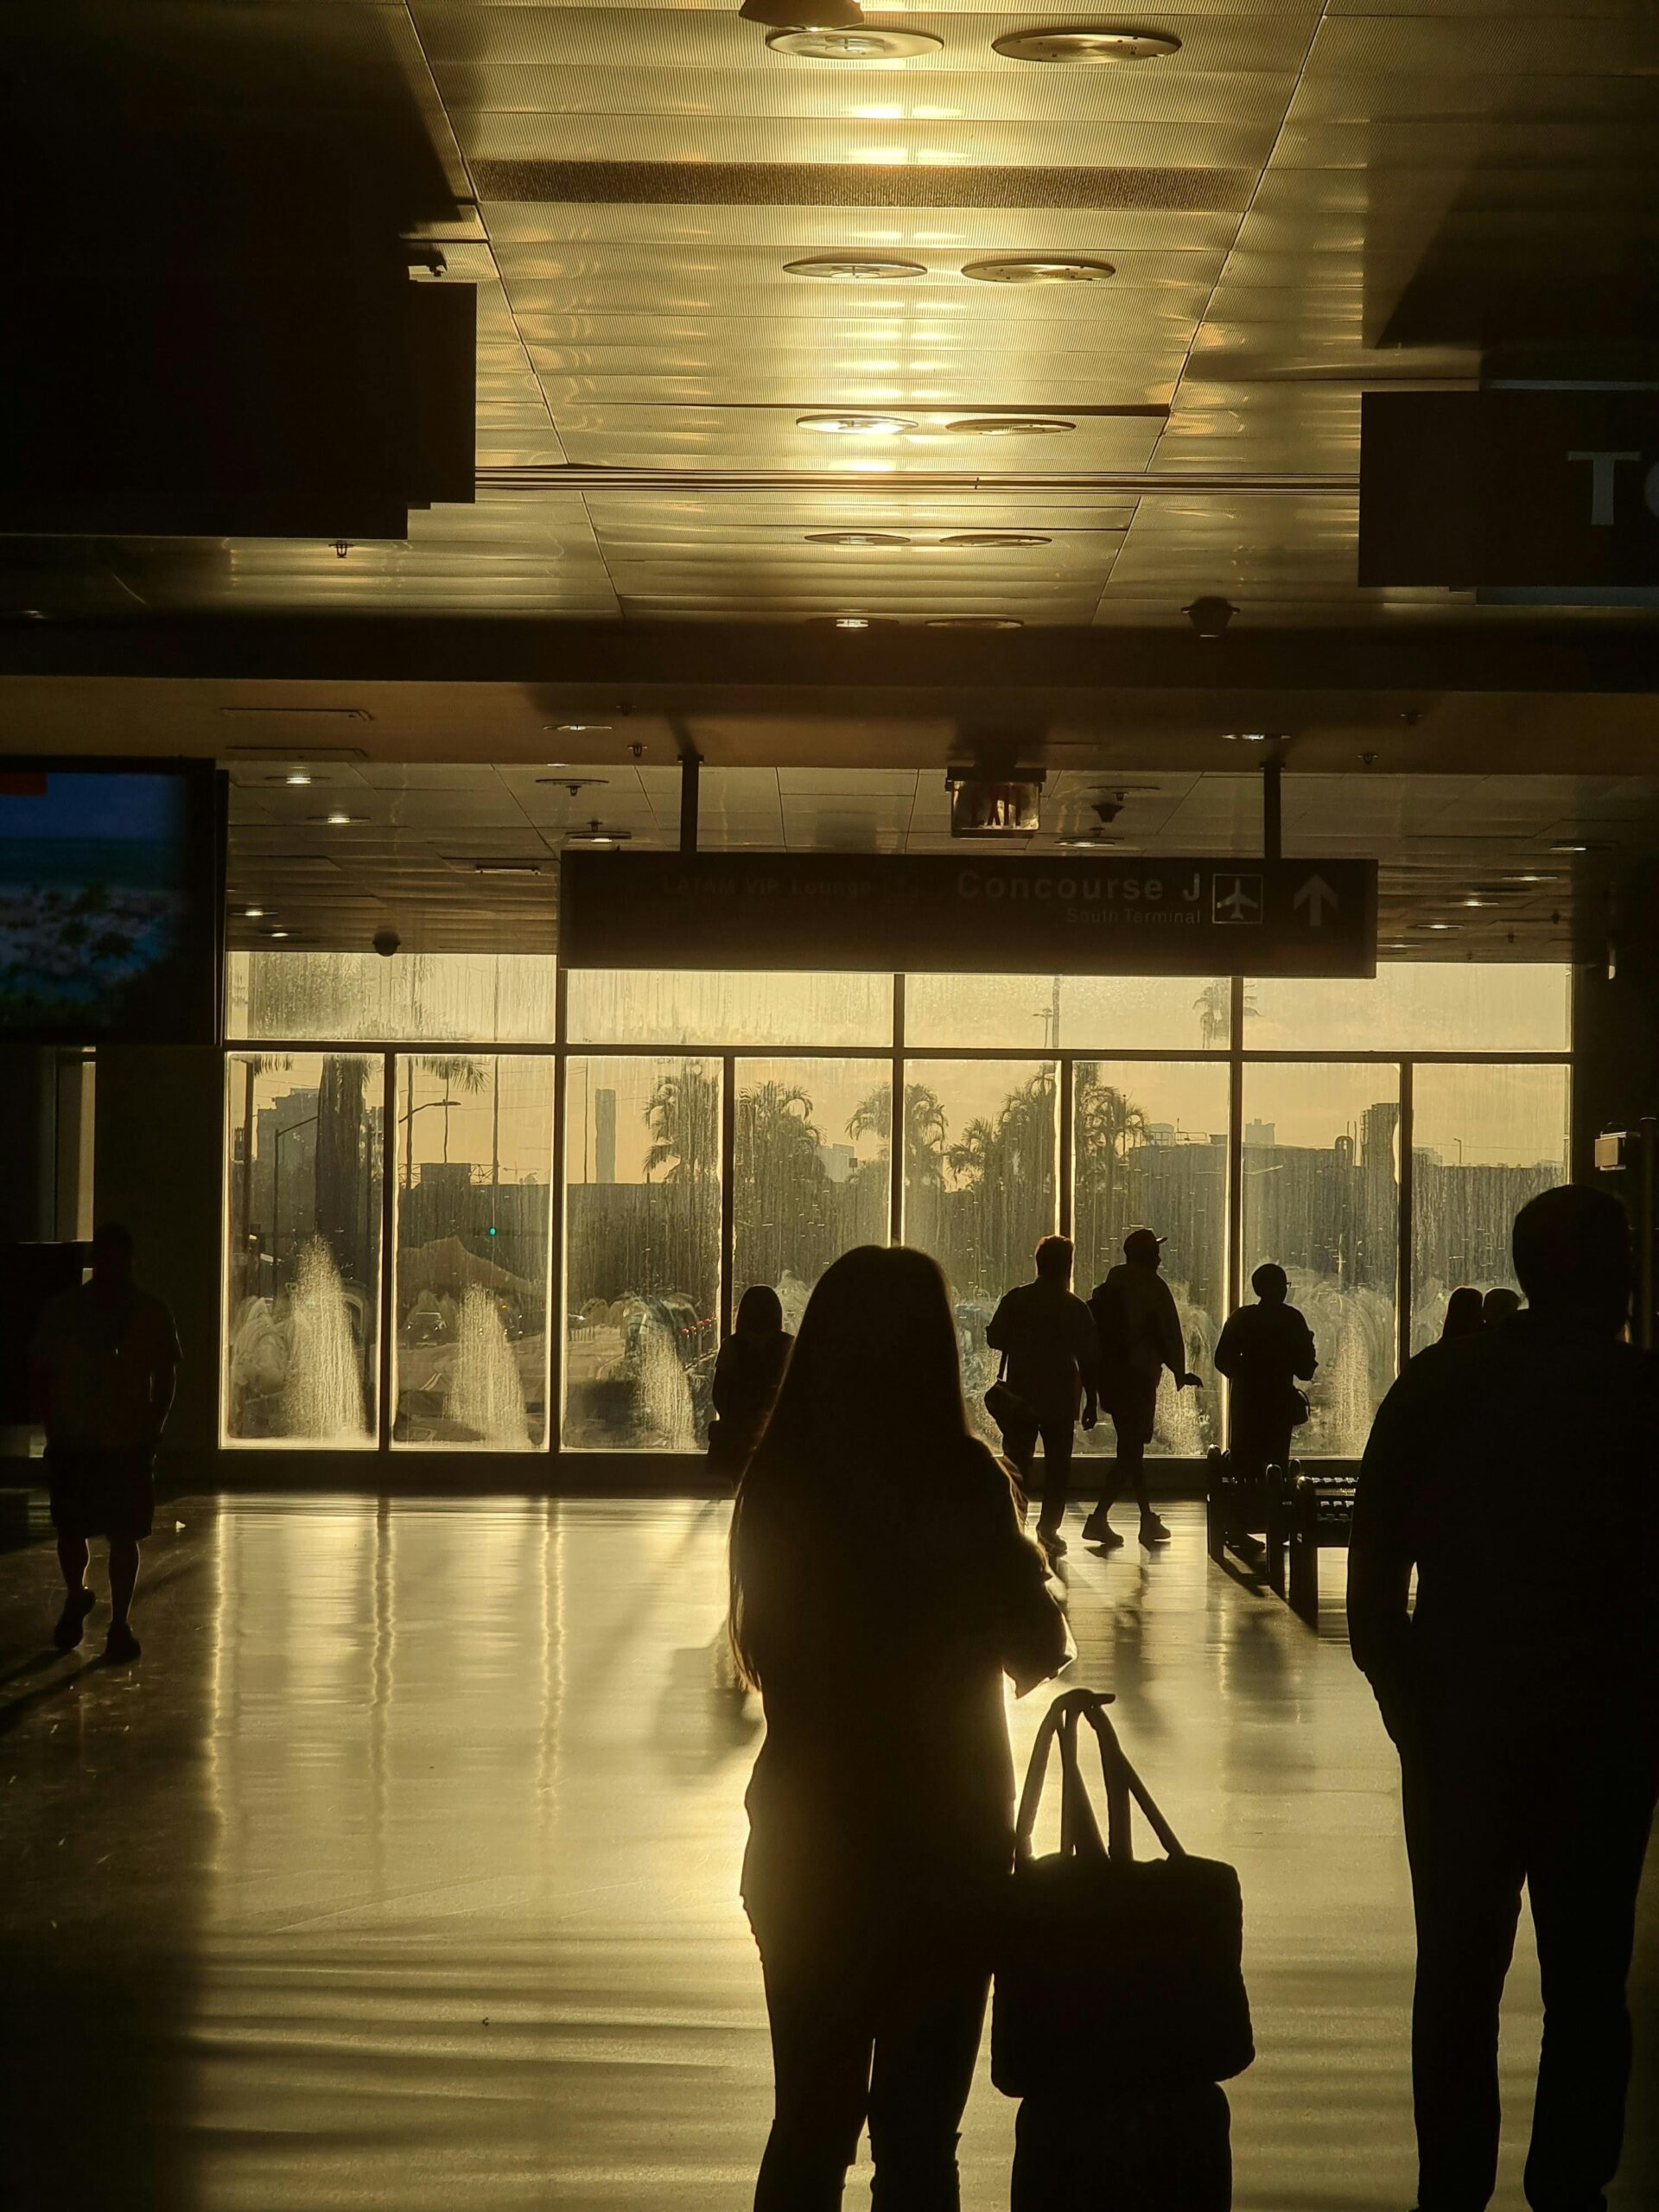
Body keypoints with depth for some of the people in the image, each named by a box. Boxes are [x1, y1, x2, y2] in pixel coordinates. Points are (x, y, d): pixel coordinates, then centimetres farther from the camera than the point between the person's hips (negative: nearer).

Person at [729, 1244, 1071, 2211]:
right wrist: (1031, 1586, 14)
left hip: (807, 1847, 4)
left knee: (812, 2125, 13)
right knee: (918, 2134, 3)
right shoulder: (961, 1479, -15)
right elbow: (1038, 1648, -4)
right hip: (942, 1845, -4)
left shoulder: (780, 1479, -4)